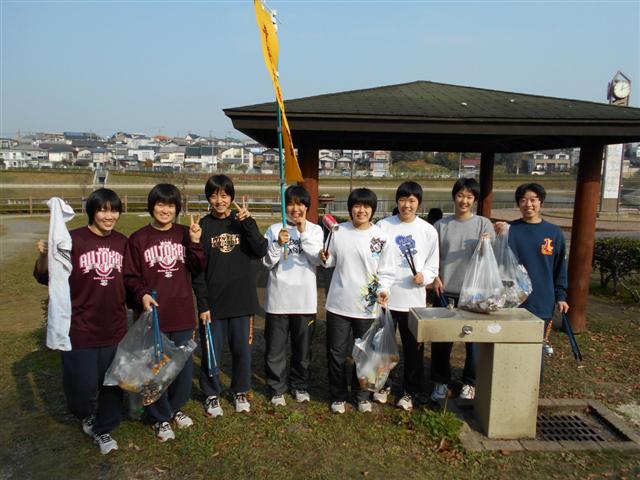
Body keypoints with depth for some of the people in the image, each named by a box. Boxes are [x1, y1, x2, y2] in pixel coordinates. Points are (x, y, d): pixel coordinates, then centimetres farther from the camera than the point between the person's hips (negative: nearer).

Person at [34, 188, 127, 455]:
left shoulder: (122, 242, 3)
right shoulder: (73, 240, -12)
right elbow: (46, 278, -11)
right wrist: (43, 256, -28)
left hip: (114, 328, 4)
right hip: (80, 329, -4)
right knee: (82, 385, 4)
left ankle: (103, 429, 38)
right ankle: (85, 414, 39)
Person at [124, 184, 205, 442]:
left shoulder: (185, 234, 4)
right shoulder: (138, 239, -3)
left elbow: (197, 269, -1)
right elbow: (130, 276, -2)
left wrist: (195, 243, -15)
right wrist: (142, 294, -19)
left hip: (182, 313, 3)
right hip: (154, 314, -3)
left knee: (185, 366, 15)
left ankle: (176, 408, 39)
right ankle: (160, 418, 29)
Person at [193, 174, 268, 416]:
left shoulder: (242, 222, 3)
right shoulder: (203, 226, -2)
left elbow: (261, 251, -10)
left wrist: (248, 222, -19)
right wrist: (202, 304, -8)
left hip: (241, 298, 2)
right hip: (213, 301, -1)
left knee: (242, 349, 12)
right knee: (212, 351, 9)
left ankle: (241, 391, 33)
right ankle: (212, 394, 30)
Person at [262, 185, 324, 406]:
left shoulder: (315, 230, 3)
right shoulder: (274, 229, 1)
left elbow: (317, 259, -10)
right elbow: (267, 262, -2)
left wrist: (304, 232, -14)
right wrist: (279, 243, -18)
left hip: (305, 299, 1)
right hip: (278, 299, 0)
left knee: (303, 347, 14)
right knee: (275, 348, 7)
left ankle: (299, 385, 33)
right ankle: (277, 389, 26)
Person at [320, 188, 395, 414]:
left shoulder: (381, 237, -5)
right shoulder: (338, 231, -2)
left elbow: (386, 272, -1)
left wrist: (383, 290, -19)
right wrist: (325, 259, -13)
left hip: (367, 307, 0)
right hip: (339, 304, 1)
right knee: (336, 353, 10)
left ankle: (361, 395, 34)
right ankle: (338, 396, 29)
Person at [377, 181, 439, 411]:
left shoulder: (428, 230, 0)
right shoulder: (383, 226, -2)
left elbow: (433, 265, 6)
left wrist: (424, 276, -14)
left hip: (414, 298, 0)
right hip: (385, 296, 0)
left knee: (414, 349, 10)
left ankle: (410, 392, 28)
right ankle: (382, 385, 34)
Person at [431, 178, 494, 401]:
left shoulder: (484, 224, 1)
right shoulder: (441, 225, 4)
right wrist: (435, 278, -6)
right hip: (445, 290, 1)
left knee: (474, 338, 8)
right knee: (441, 338, 6)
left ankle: (470, 383, 26)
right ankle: (441, 382, 23)